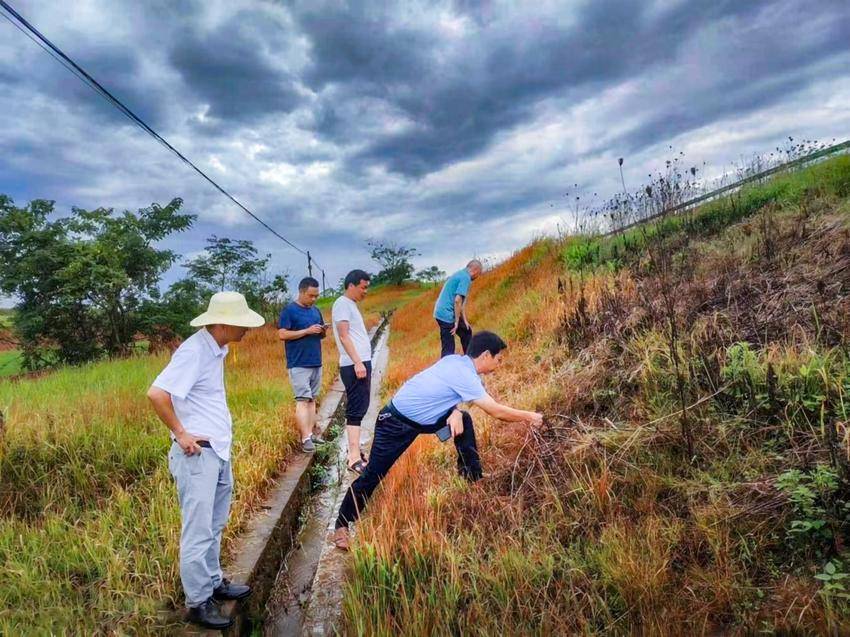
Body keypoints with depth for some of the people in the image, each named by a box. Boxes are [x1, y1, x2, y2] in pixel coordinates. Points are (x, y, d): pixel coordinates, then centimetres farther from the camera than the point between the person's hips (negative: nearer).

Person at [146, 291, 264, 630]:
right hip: (198, 454, -9)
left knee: (214, 525, 20)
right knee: (198, 531, 2)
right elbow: (156, 394, -27)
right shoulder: (194, 352, -21)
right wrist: (180, 433, -17)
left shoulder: (216, 348, 7)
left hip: (219, 451, 9)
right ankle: (198, 602, 16)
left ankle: (213, 583, 36)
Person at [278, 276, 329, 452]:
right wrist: (307, 331, -19)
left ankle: (311, 432, 18)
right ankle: (306, 438, -8)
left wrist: (323, 331, -4)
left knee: (312, 399, 11)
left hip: (316, 363, 7)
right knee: (302, 400, -9)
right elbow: (282, 334, -14)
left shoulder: (316, 311, 13)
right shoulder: (289, 310, -7)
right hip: (299, 364, -7)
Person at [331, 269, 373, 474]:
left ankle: (354, 450, 21)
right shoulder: (342, 304, -9)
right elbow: (343, 336, -18)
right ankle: (354, 458, -11)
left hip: (362, 363, 10)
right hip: (354, 365, -10)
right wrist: (357, 362, -24)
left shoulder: (351, 304, 20)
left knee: (358, 408, 14)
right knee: (356, 410, -11)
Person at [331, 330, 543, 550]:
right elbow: (497, 411, -22)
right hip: (396, 423, -9)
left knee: (464, 419, 4)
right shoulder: (464, 375, -26)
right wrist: (529, 417, -8)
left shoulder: (455, 360, -3)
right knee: (373, 475, -1)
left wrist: (455, 411, -14)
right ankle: (342, 525, 15)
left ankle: (473, 479, 15)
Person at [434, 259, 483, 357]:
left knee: (466, 331, 25)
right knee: (448, 348, -6)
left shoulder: (460, 274, 17)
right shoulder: (466, 278, -14)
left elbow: (462, 301, 19)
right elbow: (457, 300, -23)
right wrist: (457, 321, -16)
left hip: (441, 312, 10)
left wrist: (465, 320, 19)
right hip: (446, 315, -10)